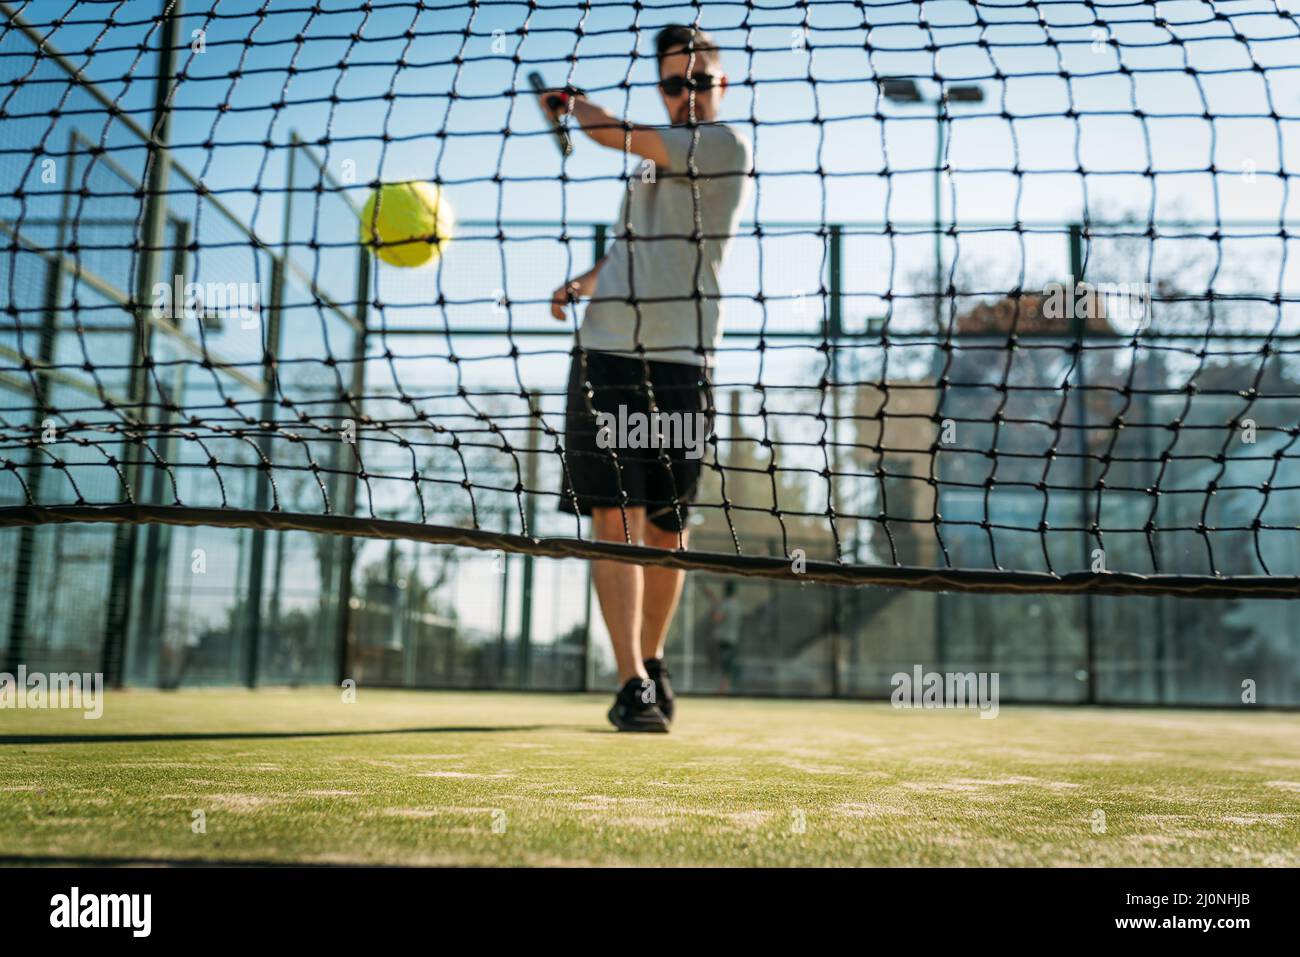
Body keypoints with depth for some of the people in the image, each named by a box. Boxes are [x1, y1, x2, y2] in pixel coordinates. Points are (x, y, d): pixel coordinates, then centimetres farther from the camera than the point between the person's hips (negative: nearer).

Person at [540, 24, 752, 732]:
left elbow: (619, 136, -6)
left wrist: (569, 104, 12)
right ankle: (632, 683, -5)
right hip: (605, 355, 4)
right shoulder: (652, 155, 19)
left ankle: (652, 663, 28)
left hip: (680, 363, -4)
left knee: (667, 532, 7)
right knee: (614, 521, -7)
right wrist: (581, 283, 14)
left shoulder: (726, 146, -2)